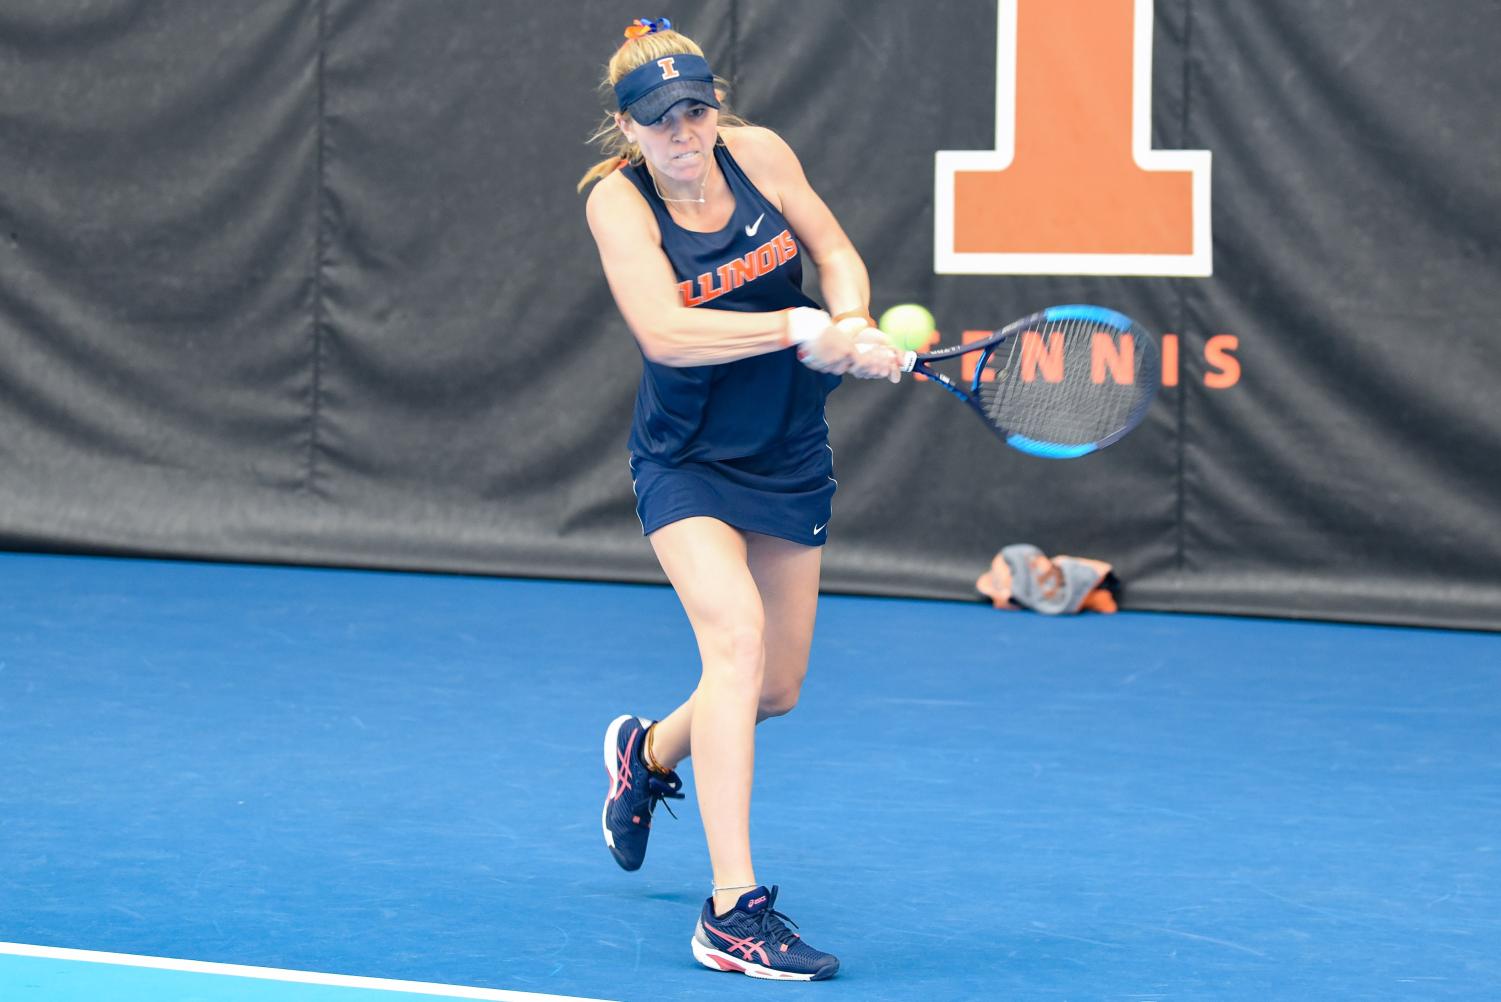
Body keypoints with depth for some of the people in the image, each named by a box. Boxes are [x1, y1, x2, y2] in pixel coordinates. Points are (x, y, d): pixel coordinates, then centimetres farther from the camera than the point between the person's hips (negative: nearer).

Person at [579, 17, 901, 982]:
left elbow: (837, 251, 2)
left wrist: (851, 326, -18)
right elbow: (664, 331, -29)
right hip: (688, 460, -5)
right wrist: (801, 328, -35)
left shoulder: (757, 151, -8)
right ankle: (733, 911, -26)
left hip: (789, 458, 5)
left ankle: (649, 753, 47)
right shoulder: (617, 198, -18)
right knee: (735, 632, -27)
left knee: (776, 688, 11)